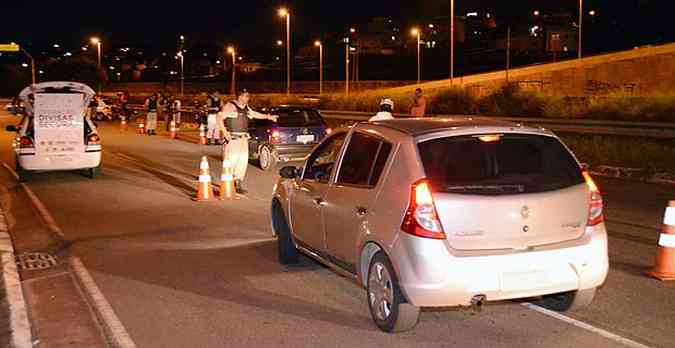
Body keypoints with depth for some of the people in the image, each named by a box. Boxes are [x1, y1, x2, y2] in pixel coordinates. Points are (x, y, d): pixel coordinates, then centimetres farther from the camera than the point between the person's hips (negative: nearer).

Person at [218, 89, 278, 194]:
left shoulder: (246, 108, 15)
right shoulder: (230, 106, -10)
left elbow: (254, 114, 32)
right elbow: (220, 118, -15)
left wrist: (268, 116, 34)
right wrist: (224, 132, -20)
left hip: (243, 139, 8)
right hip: (232, 138, -8)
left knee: (243, 162, 9)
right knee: (231, 162, -9)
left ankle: (238, 185, 19)